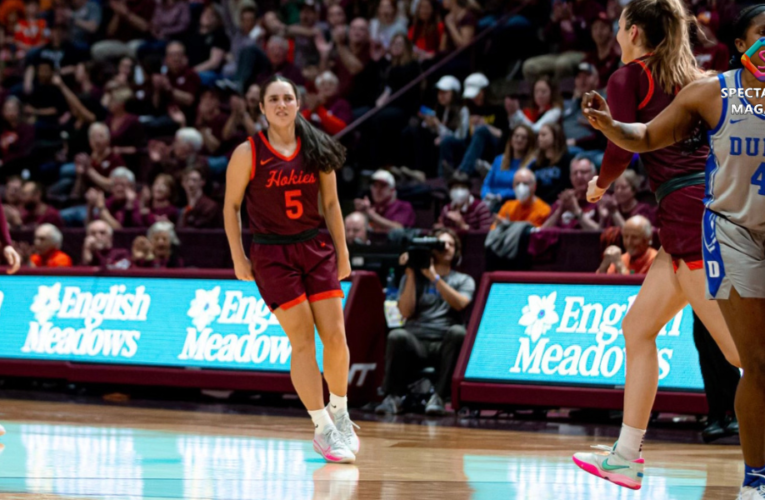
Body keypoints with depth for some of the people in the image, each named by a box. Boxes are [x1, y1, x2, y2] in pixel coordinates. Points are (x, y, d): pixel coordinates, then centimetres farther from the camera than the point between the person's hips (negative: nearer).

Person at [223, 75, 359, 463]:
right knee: (302, 339, -8)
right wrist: (239, 258, -2)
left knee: (335, 335, -2)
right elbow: (231, 205, 1)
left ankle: (339, 413, 20)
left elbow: (330, 203, 11)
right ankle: (322, 429, 1)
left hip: (316, 248, 3)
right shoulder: (248, 153, -6)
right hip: (271, 254, -3)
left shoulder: (317, 150, 3)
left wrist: (342, 252, 10)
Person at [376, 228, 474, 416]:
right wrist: (411, 274, 0)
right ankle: (392, 397, -26)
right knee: (397, 336, -35)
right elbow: (406, 312, 2)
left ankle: (438, 397, -35)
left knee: (458, 332, -36)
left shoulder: (464, 280, 18)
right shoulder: (413, 277, 18)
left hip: (445, 344, 0)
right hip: (416, 341, 0)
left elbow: (460, 304, -5)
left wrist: (434, 277, -8)